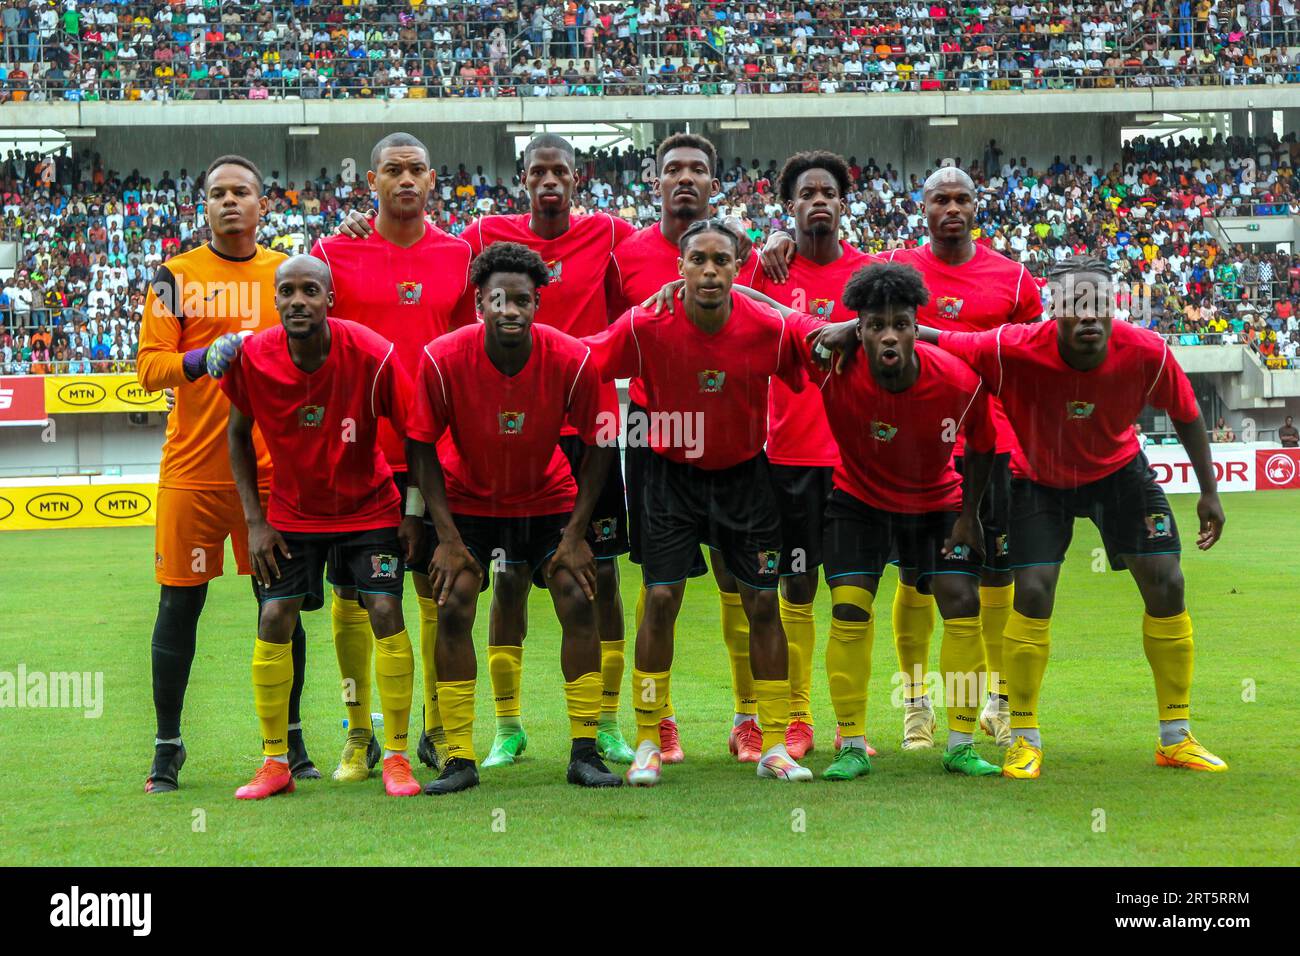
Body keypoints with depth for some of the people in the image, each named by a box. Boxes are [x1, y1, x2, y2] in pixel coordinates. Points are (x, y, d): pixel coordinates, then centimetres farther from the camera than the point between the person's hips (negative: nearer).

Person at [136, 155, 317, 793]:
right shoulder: (177, 275, 2)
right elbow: (150, 367, -5)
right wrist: (205, 359, -20)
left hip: (273, 469, 2)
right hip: (192, 470, -2)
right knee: (180, 603, 1)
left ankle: (290, 739, 18)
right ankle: (167, 746, 11)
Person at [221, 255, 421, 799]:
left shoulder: (371, 356, -22)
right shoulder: (253, 357, -16)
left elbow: (413, 435, -9)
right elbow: (239, 433, 1)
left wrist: (413, 515, -7)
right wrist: (254, 520, -4)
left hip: (369, 507, -2)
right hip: (292, 512, 2)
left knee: (385, 612, -12)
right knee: (274, 620, -6)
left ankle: (396, 757, 0)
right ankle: (275, 762, 6)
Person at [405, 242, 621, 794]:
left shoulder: (572, 361, -23)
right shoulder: (443, 359, -24)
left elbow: (598, 445, -10)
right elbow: (423, 447, -12)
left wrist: (577, 533, -14)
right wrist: (447, 536, -16)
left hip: (549, 498, 1)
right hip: (468, 497, 0)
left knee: (578, 602, -10)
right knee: (452, 608, -13)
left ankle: (584, 752, 0)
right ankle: (459, 759, -5)